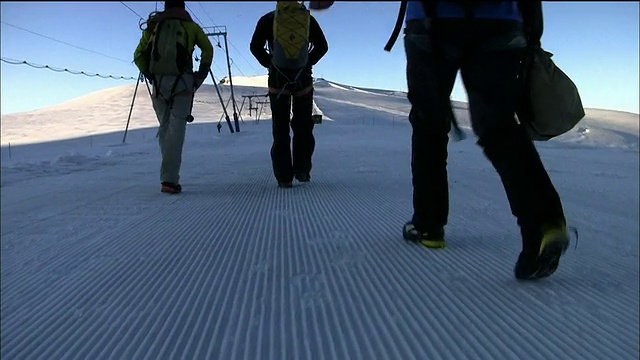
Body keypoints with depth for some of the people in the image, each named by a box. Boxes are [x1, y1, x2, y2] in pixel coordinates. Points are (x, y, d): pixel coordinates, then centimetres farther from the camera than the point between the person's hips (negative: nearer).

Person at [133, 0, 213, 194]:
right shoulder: (191, 26, 10)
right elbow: (207, 49, 7)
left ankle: (169, 173, 13)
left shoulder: (153, 27, 16)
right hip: (182, 83, -3)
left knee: (165, 128, 14)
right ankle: (169, 179, -16)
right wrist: (201, 74, 14)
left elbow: (138, 56, 11)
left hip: (158, 83, 3)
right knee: (176, 129, -7)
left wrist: (150, 76, 18)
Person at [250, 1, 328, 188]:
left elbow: (255, 47, -4)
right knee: (303, 127, 12)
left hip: (278, 79, 0)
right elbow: (322, 46, 3)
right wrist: (308, 62, 9)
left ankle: (284, 177, 1)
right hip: (303, 80, 1)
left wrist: (269, 63, 6)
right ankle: (302, 170, 8)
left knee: (280, 129, 4)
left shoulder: (267, 19, 2)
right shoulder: (308, 18, 5)